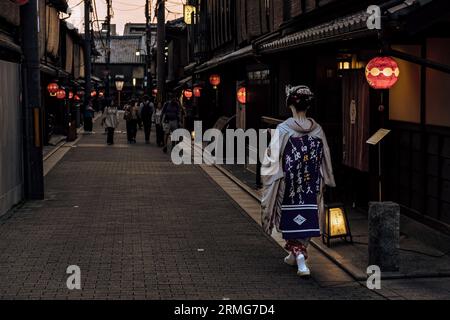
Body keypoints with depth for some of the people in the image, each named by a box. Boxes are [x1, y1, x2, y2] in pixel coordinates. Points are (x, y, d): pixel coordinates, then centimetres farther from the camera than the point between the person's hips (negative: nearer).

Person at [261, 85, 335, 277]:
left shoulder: (283, 130, -12)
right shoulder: (317, 130, 0)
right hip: (312, 185, 4)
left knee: (292, 219, 4)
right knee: (307, 217, 15)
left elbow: (273, 159, -12)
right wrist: (324, 182, 18)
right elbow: (325, 160, 8)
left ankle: (299, 256, -9)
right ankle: (295, 255, 28)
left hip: (290, 185, -4)